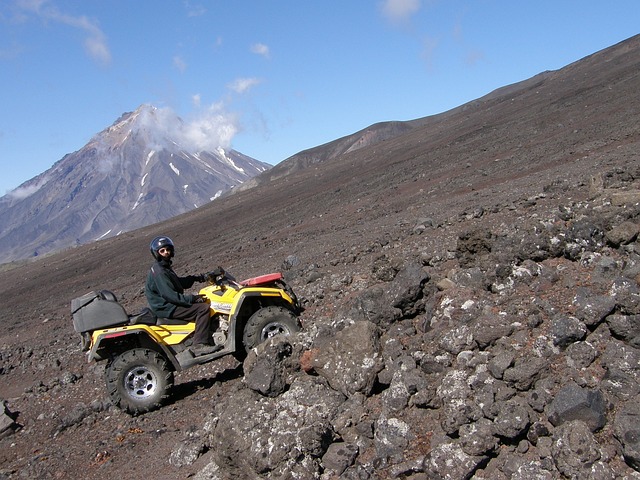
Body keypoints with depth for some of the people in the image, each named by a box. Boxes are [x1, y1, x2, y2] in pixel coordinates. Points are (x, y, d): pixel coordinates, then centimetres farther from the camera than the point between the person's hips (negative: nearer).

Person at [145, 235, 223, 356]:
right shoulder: (158, 272, -19)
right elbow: (169, 295, -25)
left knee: (202, 303, 16)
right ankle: (199, 345, -26)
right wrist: (192, 299, -24)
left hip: (170, 304, 11)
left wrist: (198, 277, 10)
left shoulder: (165, 267, 14)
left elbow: (179, 282, 24)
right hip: (166, 309, -11)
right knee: (203, 308, -22)